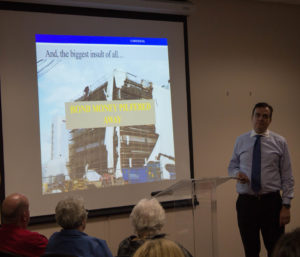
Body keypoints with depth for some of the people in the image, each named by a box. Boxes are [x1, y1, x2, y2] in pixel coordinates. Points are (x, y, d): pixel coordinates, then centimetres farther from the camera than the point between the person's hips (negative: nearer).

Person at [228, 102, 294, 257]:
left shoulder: (279, 142, 1)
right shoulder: (241, 141, 7)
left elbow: (287, 177, 0)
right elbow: (232, 165, 17)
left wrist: (286, 205, -8)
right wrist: (237, 173, -8)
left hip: (271, 202, -1)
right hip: (246, 202, 2)